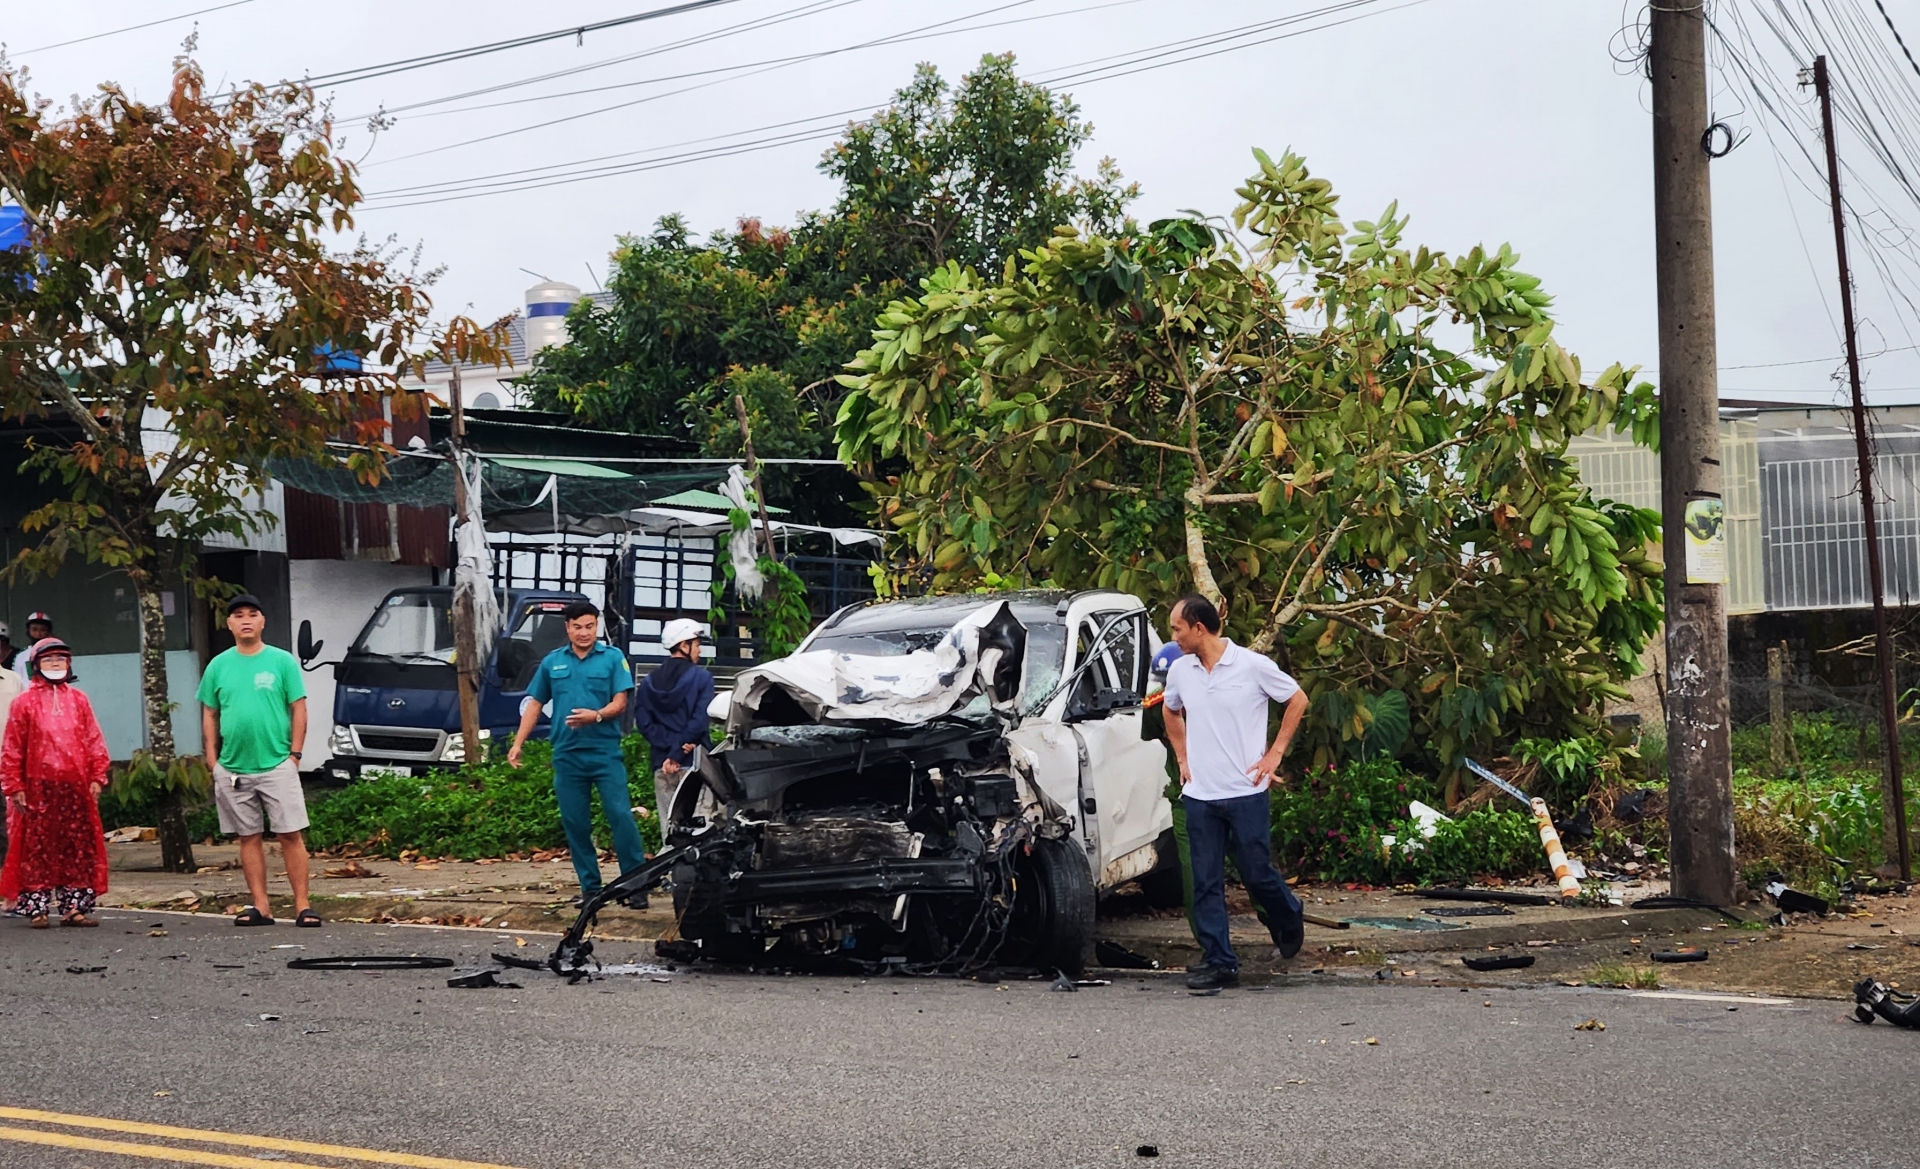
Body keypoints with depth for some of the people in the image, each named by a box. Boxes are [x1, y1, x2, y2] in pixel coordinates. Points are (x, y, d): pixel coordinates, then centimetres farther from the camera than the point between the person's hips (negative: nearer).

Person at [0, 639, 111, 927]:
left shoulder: (78, 700, 10)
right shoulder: (25, 703, 1)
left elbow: (94, 741, 9)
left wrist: (97, 777, 0)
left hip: (76, 788, 3)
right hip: (39, 790, -3)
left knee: (79, 849, 3)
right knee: (38, 850, 0)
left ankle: (74, 907, 9)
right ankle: (37, 909, 5)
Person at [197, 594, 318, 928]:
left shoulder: (281, 661, 1)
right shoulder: (218, 666, 8)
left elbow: (299, 710, 1)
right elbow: (209, 716, 12)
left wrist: (294, 754, -6)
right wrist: (213, 762, 5)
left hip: (277, 765, -3)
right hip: (233, 768, 3)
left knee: (291, 835, -5)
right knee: (249, 837, 7)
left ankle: (302, 905, -3)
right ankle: (261, 907, 11)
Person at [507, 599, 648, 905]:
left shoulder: (613, 658, 2)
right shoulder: (552, 662, 11)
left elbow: (620, 703, -3)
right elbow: (534, 705, 15)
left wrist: (596, 715, -23)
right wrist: (518, 744, 7)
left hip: (605, 751, -3)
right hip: (567, 754, 3)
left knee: (621, 816, -10)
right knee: (575, 823, 5)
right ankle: (590, 887, 14)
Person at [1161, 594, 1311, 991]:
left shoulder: (1252, 665, -8)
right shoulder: (1180, 671, 5)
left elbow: (1297, 699, 2)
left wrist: (1275, 753, -1)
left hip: (1246, 792, -4)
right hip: (1199, 795, 4)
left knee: (1257, 874, 4)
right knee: (1206, 883, 1)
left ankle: (1289, 921, 34)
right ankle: (1218, 962, 6)